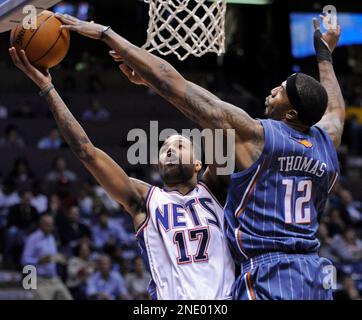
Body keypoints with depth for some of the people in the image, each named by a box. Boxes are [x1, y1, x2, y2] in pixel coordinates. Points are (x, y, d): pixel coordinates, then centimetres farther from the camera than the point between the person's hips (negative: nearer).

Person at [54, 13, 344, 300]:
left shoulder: (253, 136, -7)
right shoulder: (327, 141, 10)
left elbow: (171, 81, -4)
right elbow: (335, 105, 37)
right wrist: (325, 52, 55)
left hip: (268, 274, -7)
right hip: (315, 276, 7)